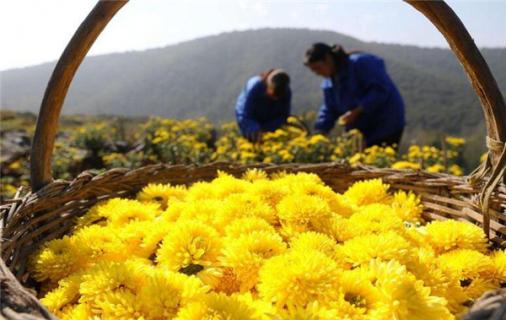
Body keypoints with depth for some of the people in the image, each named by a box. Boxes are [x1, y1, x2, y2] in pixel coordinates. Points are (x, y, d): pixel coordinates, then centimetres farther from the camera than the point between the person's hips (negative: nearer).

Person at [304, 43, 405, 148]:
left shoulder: (361, 63, -16)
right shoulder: (328, 83, 8)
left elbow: (381, 90, -22)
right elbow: (329, 111, 9)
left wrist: (356, 111, -27)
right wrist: (318, 133, -4)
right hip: (361, 132, 7)